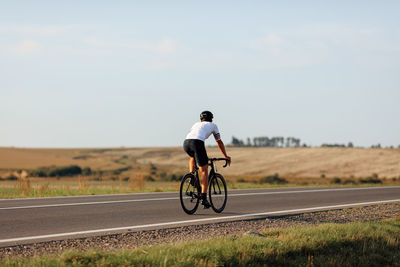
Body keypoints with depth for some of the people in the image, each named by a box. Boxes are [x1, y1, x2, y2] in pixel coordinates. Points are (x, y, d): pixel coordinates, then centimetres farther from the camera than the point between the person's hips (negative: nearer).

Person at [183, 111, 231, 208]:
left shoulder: (196, 124, 38)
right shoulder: (213, 125, 28)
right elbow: (219, 142, 33)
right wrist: (226, 156, 45)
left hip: (186, 143, 4)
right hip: (197, 143, -4)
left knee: (193, 157, 40)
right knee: (204, 170, 4)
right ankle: (204, 198, -3)